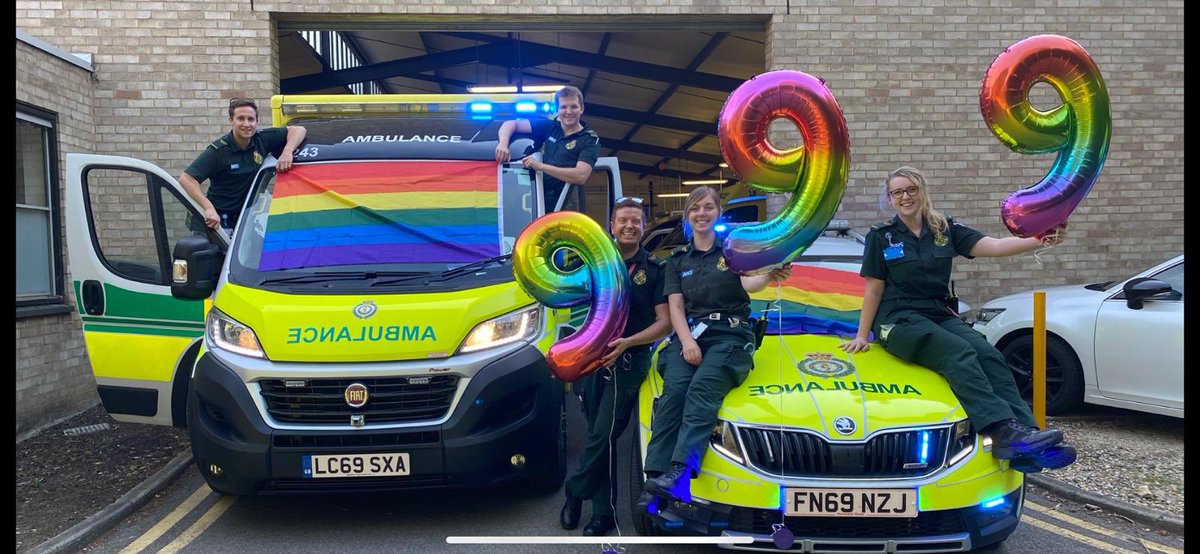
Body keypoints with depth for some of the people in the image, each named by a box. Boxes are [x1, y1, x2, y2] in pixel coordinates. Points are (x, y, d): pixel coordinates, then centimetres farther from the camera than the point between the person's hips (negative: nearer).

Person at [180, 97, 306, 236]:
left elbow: (298, 130, 1)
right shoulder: (217, 151, -16)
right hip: (219, 220, -4)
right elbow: (186, 179, -21)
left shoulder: (263, 139, -3)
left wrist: (287, 152, -19)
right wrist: (208, 207, -34)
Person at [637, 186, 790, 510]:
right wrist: (687, 341, -8)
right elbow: (675, 307, 12)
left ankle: (680, 473, -45)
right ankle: (655, 478, -33)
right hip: (688, 335, 3)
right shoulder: (678, 260, 21)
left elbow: (747, 283, -8)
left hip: (730, 335, -2)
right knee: (674, 391, -25)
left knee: (702, 389, -30)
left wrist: (769, 278, -32)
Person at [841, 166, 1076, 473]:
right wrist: (862, 335, 3)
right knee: (960, 354, -32)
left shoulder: (946, 230, 12)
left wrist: (1041, 239, -17)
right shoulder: (881, 237, 5)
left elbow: (995, 246, -1)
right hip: (899, 320, -4)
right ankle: (1004, 431, -48)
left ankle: (1027, 448, -37)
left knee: (989, 355, -24)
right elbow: (874, 290, 6)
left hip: (940, 316, 4)